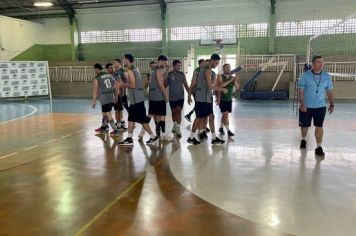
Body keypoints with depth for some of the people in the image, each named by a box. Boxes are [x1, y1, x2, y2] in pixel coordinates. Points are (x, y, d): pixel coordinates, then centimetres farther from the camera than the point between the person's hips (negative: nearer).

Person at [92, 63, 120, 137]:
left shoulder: (97, 79, -5)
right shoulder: (110, 76, 10)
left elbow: (95, 91, -5)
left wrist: (94, 101, 1)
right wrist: (116, 97, 19)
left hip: (104, 99, -6)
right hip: (111, 98, 7)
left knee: (108, 114, -5)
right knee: (104, 113, 22)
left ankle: (115, 130, -9)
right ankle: (103, 127, 36)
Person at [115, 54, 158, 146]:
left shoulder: (130, 70, -13)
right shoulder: (134, 69, 17)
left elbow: (133, 85, -20)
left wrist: (123, 84, -6)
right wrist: (123, 85, 17)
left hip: (136, 99, -10)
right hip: (136, 98, 10)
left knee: (142, 119, -4)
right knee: (131, 118, 12)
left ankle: (153, 137, 4)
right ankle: (129, 139, 17)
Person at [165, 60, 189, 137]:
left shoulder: (182, 74, 3)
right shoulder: (169, 74, -3)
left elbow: (185, 85, 6)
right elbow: (165, 85, 1)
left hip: (180, 96, 0)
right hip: (172, 97, 0)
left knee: (179, 111, -8)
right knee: (174, 112, 12)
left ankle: (178, 128, -8)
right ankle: (175, 125, 33)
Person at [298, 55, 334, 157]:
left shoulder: (327, 76, 0)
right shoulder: (305, 75, -9)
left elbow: (329, 91, 7)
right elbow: (301, 91, -9)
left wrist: (331, 104, -1)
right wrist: (302, 104, -18)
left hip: (320, 106, 1)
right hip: (306, 106, -1)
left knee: (319, 127, -2)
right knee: (304, 125, 13)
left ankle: (319, 147, 7)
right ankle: (303, 140, 40)